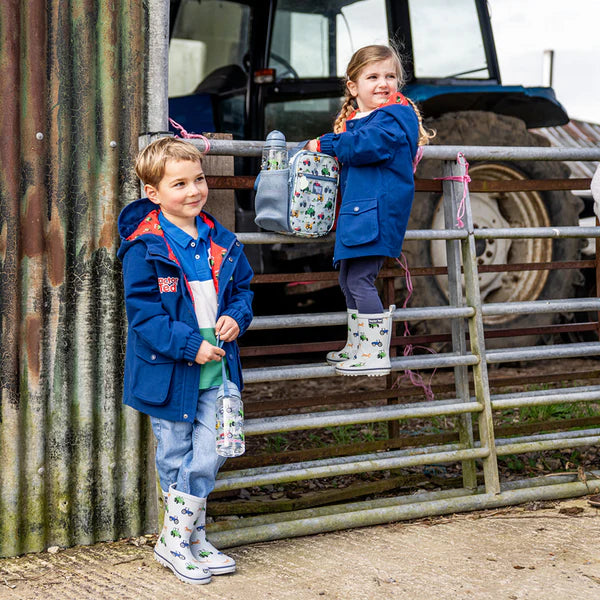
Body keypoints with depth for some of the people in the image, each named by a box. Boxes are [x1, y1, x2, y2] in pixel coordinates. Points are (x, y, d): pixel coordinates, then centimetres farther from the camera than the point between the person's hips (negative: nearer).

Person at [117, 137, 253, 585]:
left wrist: (236, 317, -5)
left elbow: (242, 287, 16)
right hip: (169, 373, -5)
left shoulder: (220, 241, 5)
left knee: (207, 457, 6)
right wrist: (190, 345, -21)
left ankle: (192, 538, 25)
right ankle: (175, 543, 25)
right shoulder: (145, 249, -14)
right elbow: (143, 313, -16)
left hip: (214, 370, 5)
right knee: (177, 459, 8)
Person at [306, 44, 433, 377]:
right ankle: (356, 347, 31)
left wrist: (326, 144, -11)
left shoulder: (396, 115, -10)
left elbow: (367, 145, -23)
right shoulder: (352, 119, 18)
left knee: (360, 280, -11)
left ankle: (376, 355, -4)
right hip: (355, 210, 10)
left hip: (378, 211, -10)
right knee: (348, 280, 17)